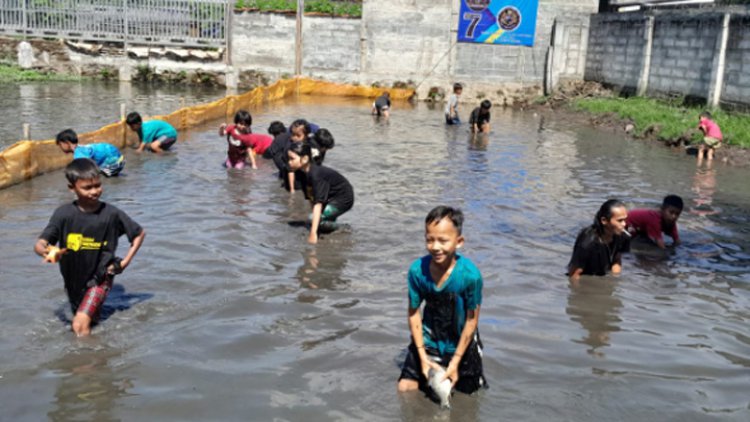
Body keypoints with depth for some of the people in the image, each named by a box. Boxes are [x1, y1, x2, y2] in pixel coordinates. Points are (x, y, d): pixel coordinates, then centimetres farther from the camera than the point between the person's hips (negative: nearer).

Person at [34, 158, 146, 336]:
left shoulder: (111, 214, -17)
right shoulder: (64, 214, -15)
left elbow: (140, 233, -3)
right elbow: (39, 244, -17)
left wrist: (125, 262, -10)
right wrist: (48, 252, -40)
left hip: (100, 277, -3)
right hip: (73, 279, 3)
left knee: (81, 324, -20)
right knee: (91, 318, 23)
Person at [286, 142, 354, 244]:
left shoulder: (316, 174, -32)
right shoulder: (304, 173, -7)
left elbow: (318, 203, -39)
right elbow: (311, 198, -2)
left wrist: (313, 233, -44)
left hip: (343, 198, -9)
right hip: (331, 197, 9)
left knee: (314, 219, -23)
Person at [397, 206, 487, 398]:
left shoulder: (470, 274, -29)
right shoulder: (417, 270, -22)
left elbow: (472, 320, -18)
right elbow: (414, 313, -11)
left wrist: (455, 362, -13)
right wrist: (423, 357, -12)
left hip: (461, 344, -1)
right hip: (428, 341, 2)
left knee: (467, 392, 11)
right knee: (405, 388, -1)